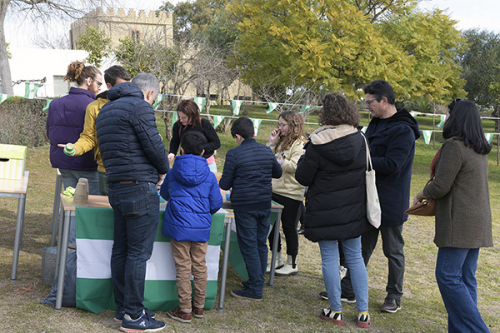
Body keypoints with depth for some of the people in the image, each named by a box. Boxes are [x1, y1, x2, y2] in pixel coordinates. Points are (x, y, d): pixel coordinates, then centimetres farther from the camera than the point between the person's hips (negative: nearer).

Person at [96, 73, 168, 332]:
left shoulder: (105, 109, 18)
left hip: (117, 188, 9)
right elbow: (153, 146, -14)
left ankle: (122, 308, 22)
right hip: (140, 189, -9)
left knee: (121, 250, 13)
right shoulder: (140, 107, -11)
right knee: (138, 252, -4)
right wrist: (163, 170, 6)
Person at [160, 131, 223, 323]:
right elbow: (216, 204, 1)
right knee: (200, 267, 12)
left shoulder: (173, 173, 0)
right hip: (202, 228, 1)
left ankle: (185, 310, 7)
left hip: (179, 228, -1)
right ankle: (199, 307, 23)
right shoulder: (209, 176, -2)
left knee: (183, 268, 3)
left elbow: (164, 194, 17)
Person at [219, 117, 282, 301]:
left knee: (249, 247, 0)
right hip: (265, 204, 6)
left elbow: (225, 184, -8)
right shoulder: (267, 151, 4)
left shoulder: (234, 154, -12)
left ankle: (255, 290, 3)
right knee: (261, 244, 14)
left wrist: (221, 182, 14)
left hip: (245, 206, -6)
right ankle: (258, 283, 24)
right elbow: (278, 172, 19)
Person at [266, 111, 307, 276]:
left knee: (289, 228, 1)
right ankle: (277, 260, 27)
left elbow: (295, 166, -24)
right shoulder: (281, 141, 14)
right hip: (274, 190, 8)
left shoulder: (300, 144, -12)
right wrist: (271, 143, 3)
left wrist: (277, 162, -21)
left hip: (290, 194, -8)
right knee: (271, 225, 12)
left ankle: (292, 264, 14)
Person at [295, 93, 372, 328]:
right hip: (353, 210, 4)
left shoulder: (318, 144, -15)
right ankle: (363, 312, 15)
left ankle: (335, 311, 14)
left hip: (325, 212, -4)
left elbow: (303, 177, -8)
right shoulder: (360, 140, -2)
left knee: (329, 259, 6)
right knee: (355, 257, 12)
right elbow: (367, 170, 11)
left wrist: (303, 160, 9)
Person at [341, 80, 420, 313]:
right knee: (362, 245, 15)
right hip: (369, 198, 8)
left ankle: (394, 296, 20)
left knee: (393, 250, 7)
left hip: (391, 202, -8)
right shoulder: (375, 123, 10)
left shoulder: (403, 130, -18)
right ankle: (348, 288, 24)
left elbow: (391, 165, -26)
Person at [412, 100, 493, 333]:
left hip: (460, 222, -9)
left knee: (447, 276, -5)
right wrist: (430, 196, 18)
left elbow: (440, 186, -17)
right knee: (465, 278, 10)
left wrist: (421, 195, 2)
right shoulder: (479, 150, 14)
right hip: (476, 221, 9)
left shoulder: (454, 146, -15)